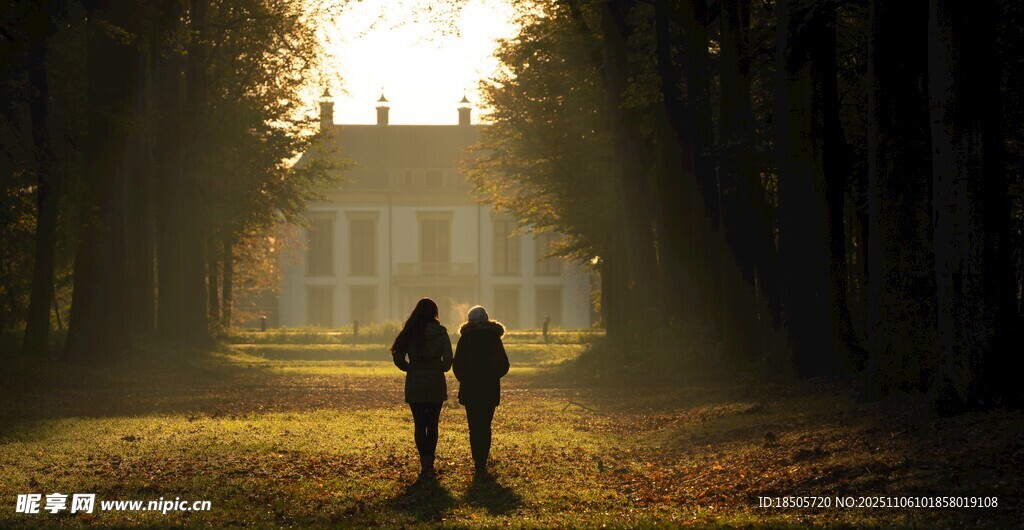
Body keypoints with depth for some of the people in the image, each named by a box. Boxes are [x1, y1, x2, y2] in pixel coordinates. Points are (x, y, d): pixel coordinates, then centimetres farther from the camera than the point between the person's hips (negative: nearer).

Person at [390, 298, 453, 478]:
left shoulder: (409, 333, -3)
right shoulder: (440, 333, -6)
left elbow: (398, 358, -4)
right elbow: (448, 360, -10)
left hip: (414, 385, 0)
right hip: (436, 385, 0)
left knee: (419, 425, 7)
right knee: (432, 424, 7)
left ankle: (424, 462, 1)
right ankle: (429, 464, 0)